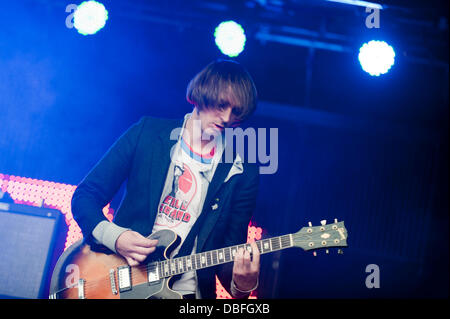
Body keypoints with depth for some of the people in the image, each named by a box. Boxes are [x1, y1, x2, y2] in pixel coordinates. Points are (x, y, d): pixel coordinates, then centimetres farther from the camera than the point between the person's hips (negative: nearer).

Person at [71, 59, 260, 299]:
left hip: (185, 290, 2)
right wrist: (114, 236, -10)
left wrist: (242, 284, -14)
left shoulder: (242, 171, 6)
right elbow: (84, 196, 7)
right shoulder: (146, 133, 5)